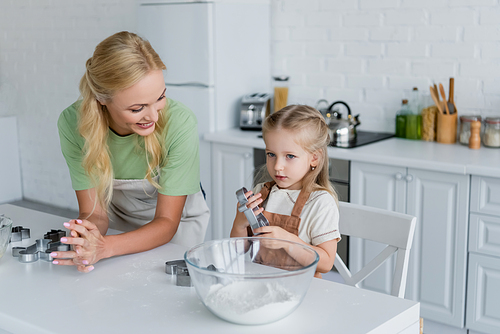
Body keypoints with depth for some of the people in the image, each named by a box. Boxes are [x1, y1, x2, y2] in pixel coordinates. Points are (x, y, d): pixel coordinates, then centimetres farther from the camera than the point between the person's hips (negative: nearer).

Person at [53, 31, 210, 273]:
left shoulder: (179, 122, -29)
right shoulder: (73, 123, -23)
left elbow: (166, 223, -22)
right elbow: (93, 211, -16)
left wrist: (104, 248, -38)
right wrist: (86, 242, -39)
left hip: (177, 225, -3)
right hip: (117, 223, 3)